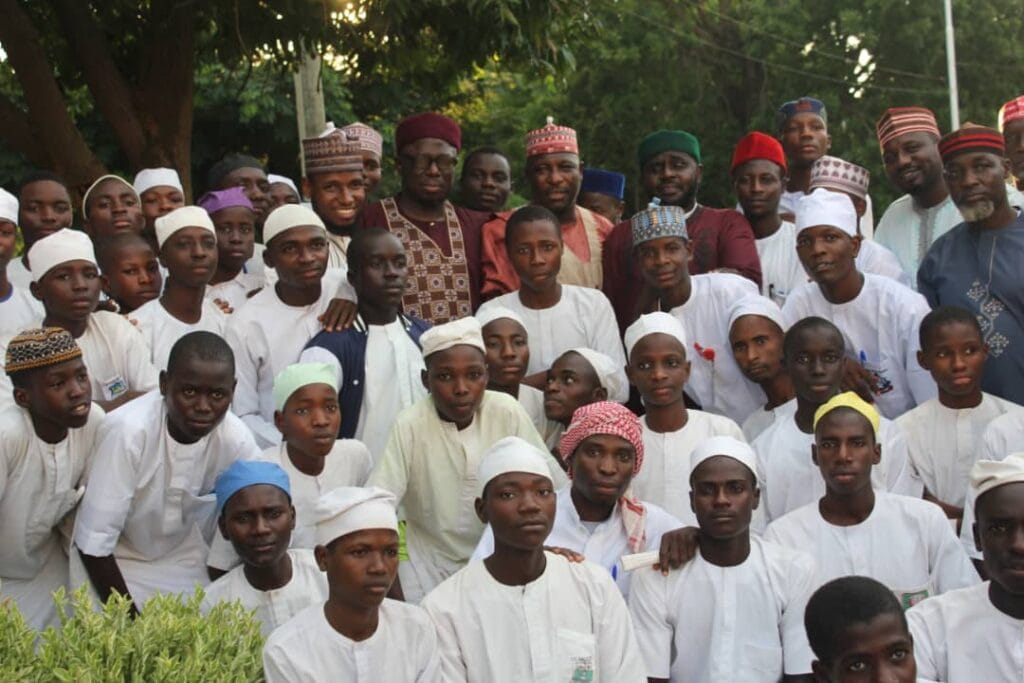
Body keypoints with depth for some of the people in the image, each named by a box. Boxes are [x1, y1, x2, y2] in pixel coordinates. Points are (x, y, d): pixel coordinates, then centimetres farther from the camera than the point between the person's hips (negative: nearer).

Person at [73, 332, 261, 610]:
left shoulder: (237, 441, -22)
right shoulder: (128, 431, -33)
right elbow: (94, 540, -26)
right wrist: (131, 620, -20)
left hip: (182, 555, 3)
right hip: (111, 559, -3)